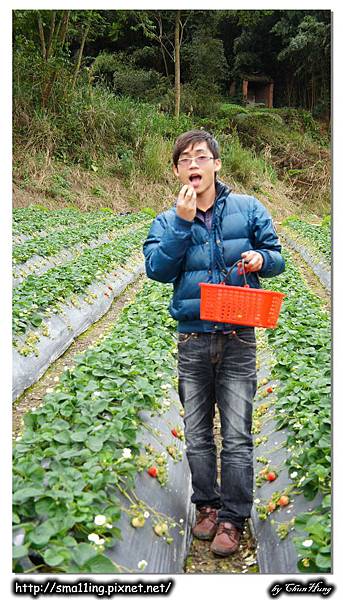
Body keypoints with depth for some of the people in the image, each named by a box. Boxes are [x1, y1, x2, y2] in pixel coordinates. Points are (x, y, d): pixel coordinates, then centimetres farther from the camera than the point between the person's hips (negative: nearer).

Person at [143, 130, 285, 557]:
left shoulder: (247, 209, 3)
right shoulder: (168, 221, 5)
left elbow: (276, 258, 8)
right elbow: (157, 269, -9)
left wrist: (260, 259, -15)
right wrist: (183, 222, -16)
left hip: (237, 338, -2)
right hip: (192, 340, 2)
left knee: (236, 436, 0)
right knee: (197, 434, 12)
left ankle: (232, 518, 15)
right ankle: (207, 506, 30)